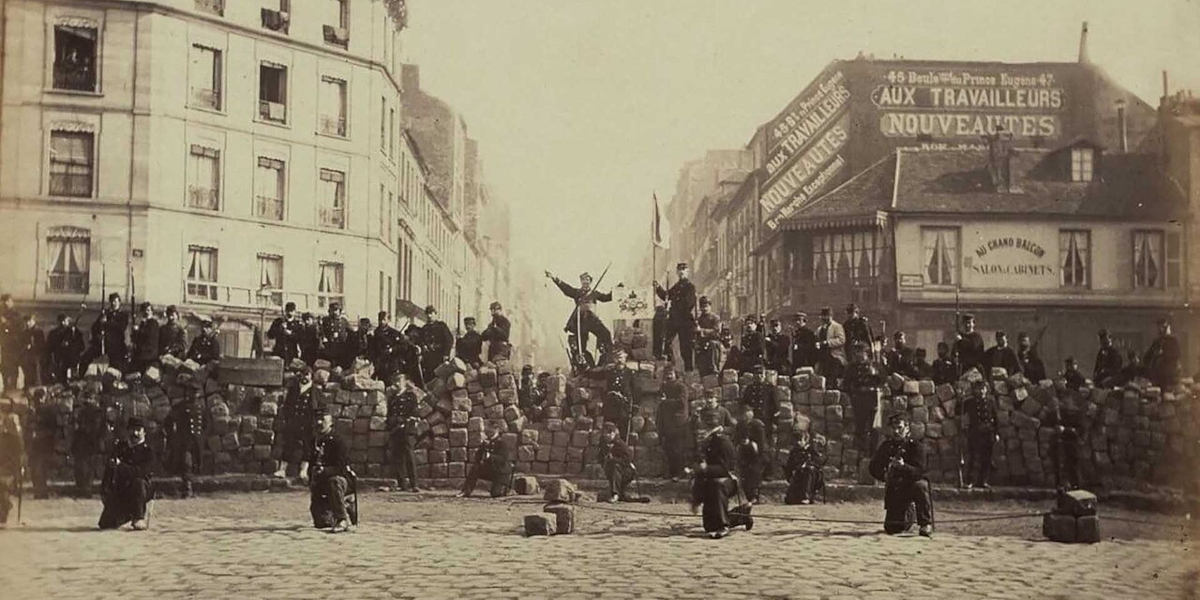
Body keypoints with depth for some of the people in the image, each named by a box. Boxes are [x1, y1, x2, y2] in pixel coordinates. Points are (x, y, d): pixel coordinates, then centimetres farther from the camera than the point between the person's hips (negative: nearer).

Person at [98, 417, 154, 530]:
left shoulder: (147, 451, -4)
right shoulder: (120, 446, 11)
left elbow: (140, 471, -21)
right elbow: (109, 469, 8)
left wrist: (120, 466, -32)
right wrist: (106, 487, -7)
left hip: (138, 491, -4)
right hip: (119, 491, 4)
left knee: (139, 482, -38)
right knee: (105, 524, -9)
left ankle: (139, 517, -21)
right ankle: (126, 515, 25)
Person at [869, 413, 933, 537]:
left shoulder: (916, 446, -10)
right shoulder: (886, 446, 2)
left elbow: (920, 472, -23)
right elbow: (872, 468, 1)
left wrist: (903, 466, -40)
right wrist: (884, 476, -19)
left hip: (911, 485, -3)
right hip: (894, 491, 3)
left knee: (920, 485, -38)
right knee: (891, 528, -4)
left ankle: (926, 524, -23)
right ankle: (906, 517, 33)